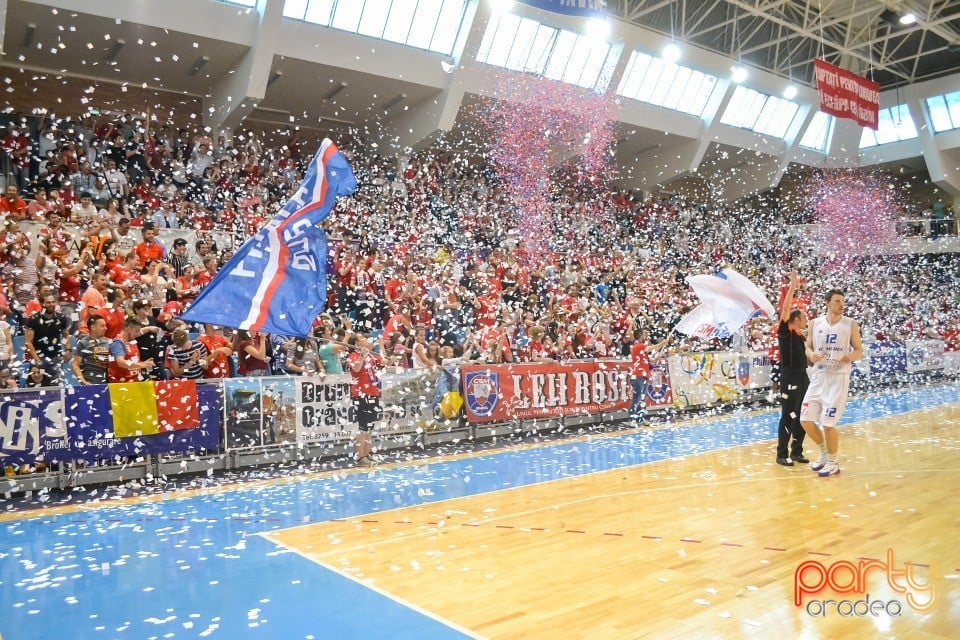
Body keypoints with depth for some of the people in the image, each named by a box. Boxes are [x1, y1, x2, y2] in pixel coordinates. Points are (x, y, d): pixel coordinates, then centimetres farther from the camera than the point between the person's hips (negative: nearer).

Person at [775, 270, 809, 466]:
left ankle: (797, 452, 22)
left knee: (802, 418, 12)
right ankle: (782, 454, 3)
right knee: (788, 418, -4)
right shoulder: (785, 332, -9)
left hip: (803, 378, 8)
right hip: (789, 379, -8)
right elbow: (785, 309, -22)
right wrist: (792, 286, -26)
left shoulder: (802, 337, 15)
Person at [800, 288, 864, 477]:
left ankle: (832, 463, 13)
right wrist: (811, 355, -12)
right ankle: (824, 452, 27)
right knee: (805, 420, 3)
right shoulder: (815, 323, 6)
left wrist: (850, 357, -21)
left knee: (828, 423, -6)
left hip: (838, 377, -4)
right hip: (818, 376, 4)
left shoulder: (850, 324, -1)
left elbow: (859, 351, 2)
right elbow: (808, 347, 12)